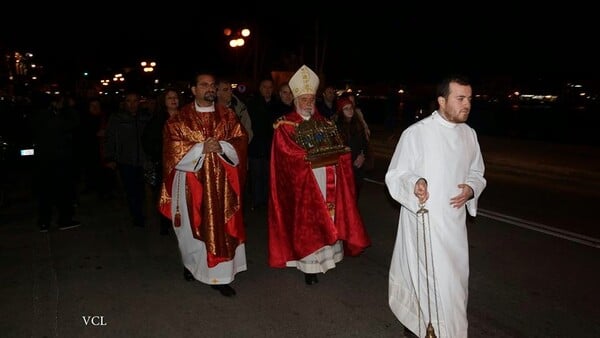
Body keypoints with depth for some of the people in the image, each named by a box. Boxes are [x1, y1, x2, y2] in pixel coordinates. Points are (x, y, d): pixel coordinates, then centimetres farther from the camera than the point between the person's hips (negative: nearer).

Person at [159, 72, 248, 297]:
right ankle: (191, 263, 36)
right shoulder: (180, 118, 1)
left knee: (221, 227, 2)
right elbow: (173, 147, -8)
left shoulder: (227, 116, 8)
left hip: (220, 182, 2)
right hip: (191, 181, -1)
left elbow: (241, 141, 1)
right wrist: (201, 148, -18)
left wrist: (221, 146, -17)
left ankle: (220, 277, 11)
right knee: (193, 226, 10)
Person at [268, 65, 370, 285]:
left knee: (328, 218, 7)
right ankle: (309, 266, 5)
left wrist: (334, 153, -10)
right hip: (302, 183, -5)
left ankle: (326, 255, 20)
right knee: (306, 222, -2)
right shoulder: (286, 125, 0)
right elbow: (289, 152, -12)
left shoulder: (324, 123, 15)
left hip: (327, 181, 5)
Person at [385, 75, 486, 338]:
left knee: (455, 276, 15)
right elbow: (395, 176, -9)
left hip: (455, 219, 6)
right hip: (424, 220, -6)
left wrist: (471, 189, -7)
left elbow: (476, 173, 15)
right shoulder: (416, 133, -13)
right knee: (437, 280, -3)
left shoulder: (469, 134, 5)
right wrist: (414, 184, -30)